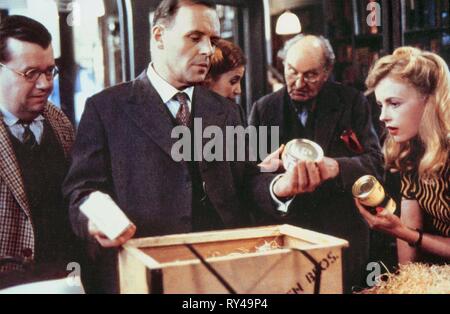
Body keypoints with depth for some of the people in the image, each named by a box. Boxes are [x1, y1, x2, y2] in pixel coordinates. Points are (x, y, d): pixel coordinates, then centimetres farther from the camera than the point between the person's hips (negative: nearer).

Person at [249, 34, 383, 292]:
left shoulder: (352, 103, 0)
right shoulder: (264, 109, 2)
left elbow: (375, 162, -8)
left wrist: (336, 167, -28)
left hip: (343, 235, 0)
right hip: (282, 233, 1)